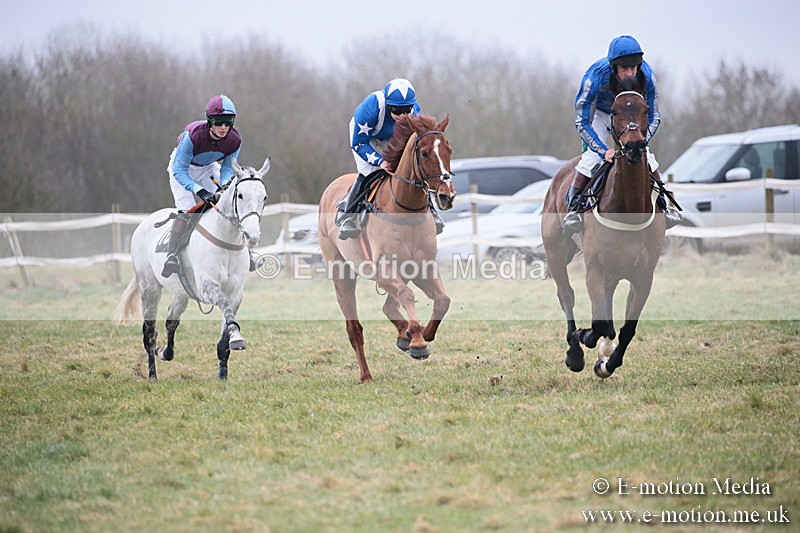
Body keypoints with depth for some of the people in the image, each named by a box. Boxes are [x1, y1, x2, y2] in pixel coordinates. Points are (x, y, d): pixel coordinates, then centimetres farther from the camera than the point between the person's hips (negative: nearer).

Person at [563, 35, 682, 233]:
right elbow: (582, 122, -31)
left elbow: (653, 118, -15)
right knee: (592, 155, -23)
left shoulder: (646, 76, -30)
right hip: (598, 113, -2)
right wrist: (603, 150, -42)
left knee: (646, 156, -12)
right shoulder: (596, 77, -38)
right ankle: (573, 206, -11)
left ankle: (663, 204, 7)